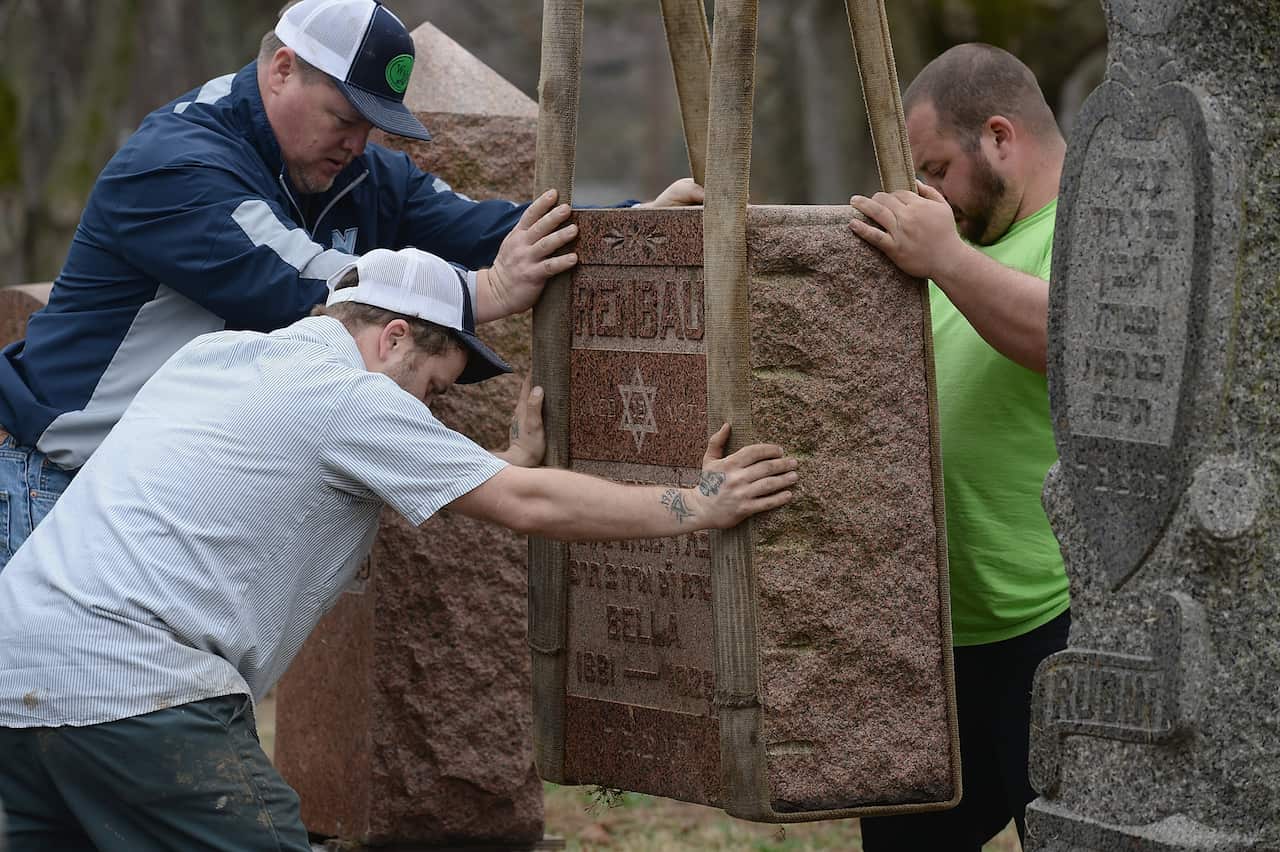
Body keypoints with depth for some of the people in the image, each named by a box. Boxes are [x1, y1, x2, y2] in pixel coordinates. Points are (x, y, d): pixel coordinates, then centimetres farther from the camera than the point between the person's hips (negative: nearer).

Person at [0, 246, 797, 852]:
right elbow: (527, 506, -3)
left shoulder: (217, 352, 21)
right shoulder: (349, 394, -4)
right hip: (127, 683, -9)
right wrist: (698, 506, 5)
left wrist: (516, 459, 37)